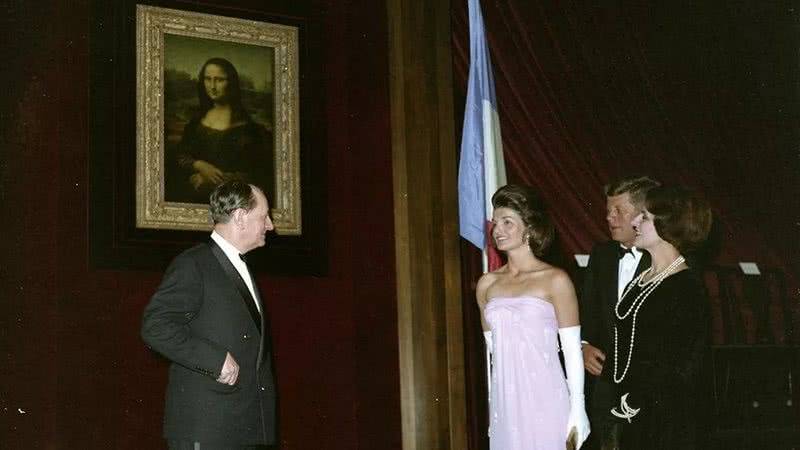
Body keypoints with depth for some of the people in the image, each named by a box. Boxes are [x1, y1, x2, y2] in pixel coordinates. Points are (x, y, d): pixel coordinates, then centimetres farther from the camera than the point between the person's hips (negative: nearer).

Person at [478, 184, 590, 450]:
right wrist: (493, 407, 14)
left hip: (544, 400, -4)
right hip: (504, 402, 4)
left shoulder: (555, 280, -4)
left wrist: (577, 409, -9)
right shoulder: (487, 284, 9)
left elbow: (572, 351, -5)